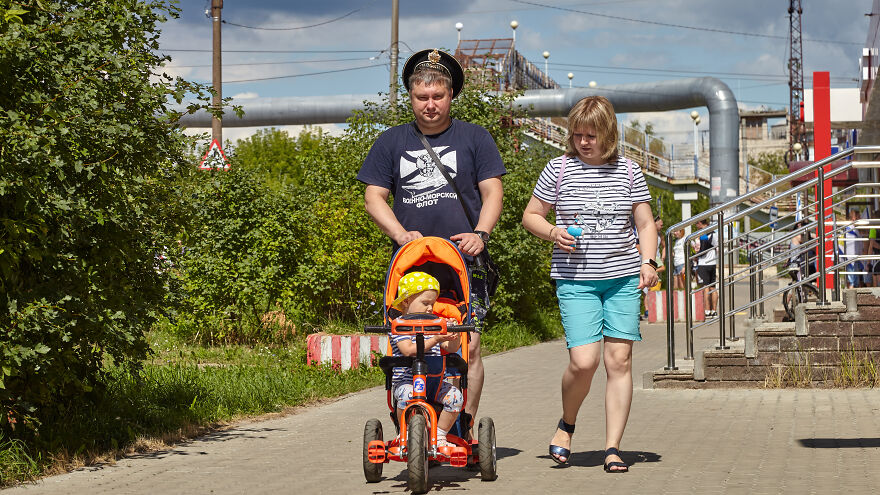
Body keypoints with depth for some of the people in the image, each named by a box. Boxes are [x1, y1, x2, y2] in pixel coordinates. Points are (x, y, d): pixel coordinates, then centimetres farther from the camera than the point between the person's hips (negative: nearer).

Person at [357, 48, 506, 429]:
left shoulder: (474, 138, 11)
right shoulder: (391, 142, 14)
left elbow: (492, 192, 7)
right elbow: (374, 197, 11)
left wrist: (480, 234, -11)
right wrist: (401, 234, -6)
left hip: (464, 262, -1)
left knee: (466, 347, -8)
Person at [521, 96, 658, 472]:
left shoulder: (628, 172, 7)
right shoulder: (559, 169, 3)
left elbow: (645, 223, 12)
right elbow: (531, 216, 10)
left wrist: (648, 262, -3)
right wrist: (553, 233, -10)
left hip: (623, 278, 2)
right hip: (576, 280, -2)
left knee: (619, 360, -2)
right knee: (584, 361, -13)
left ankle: (612, 448, 4)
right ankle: (567, 423, 16)